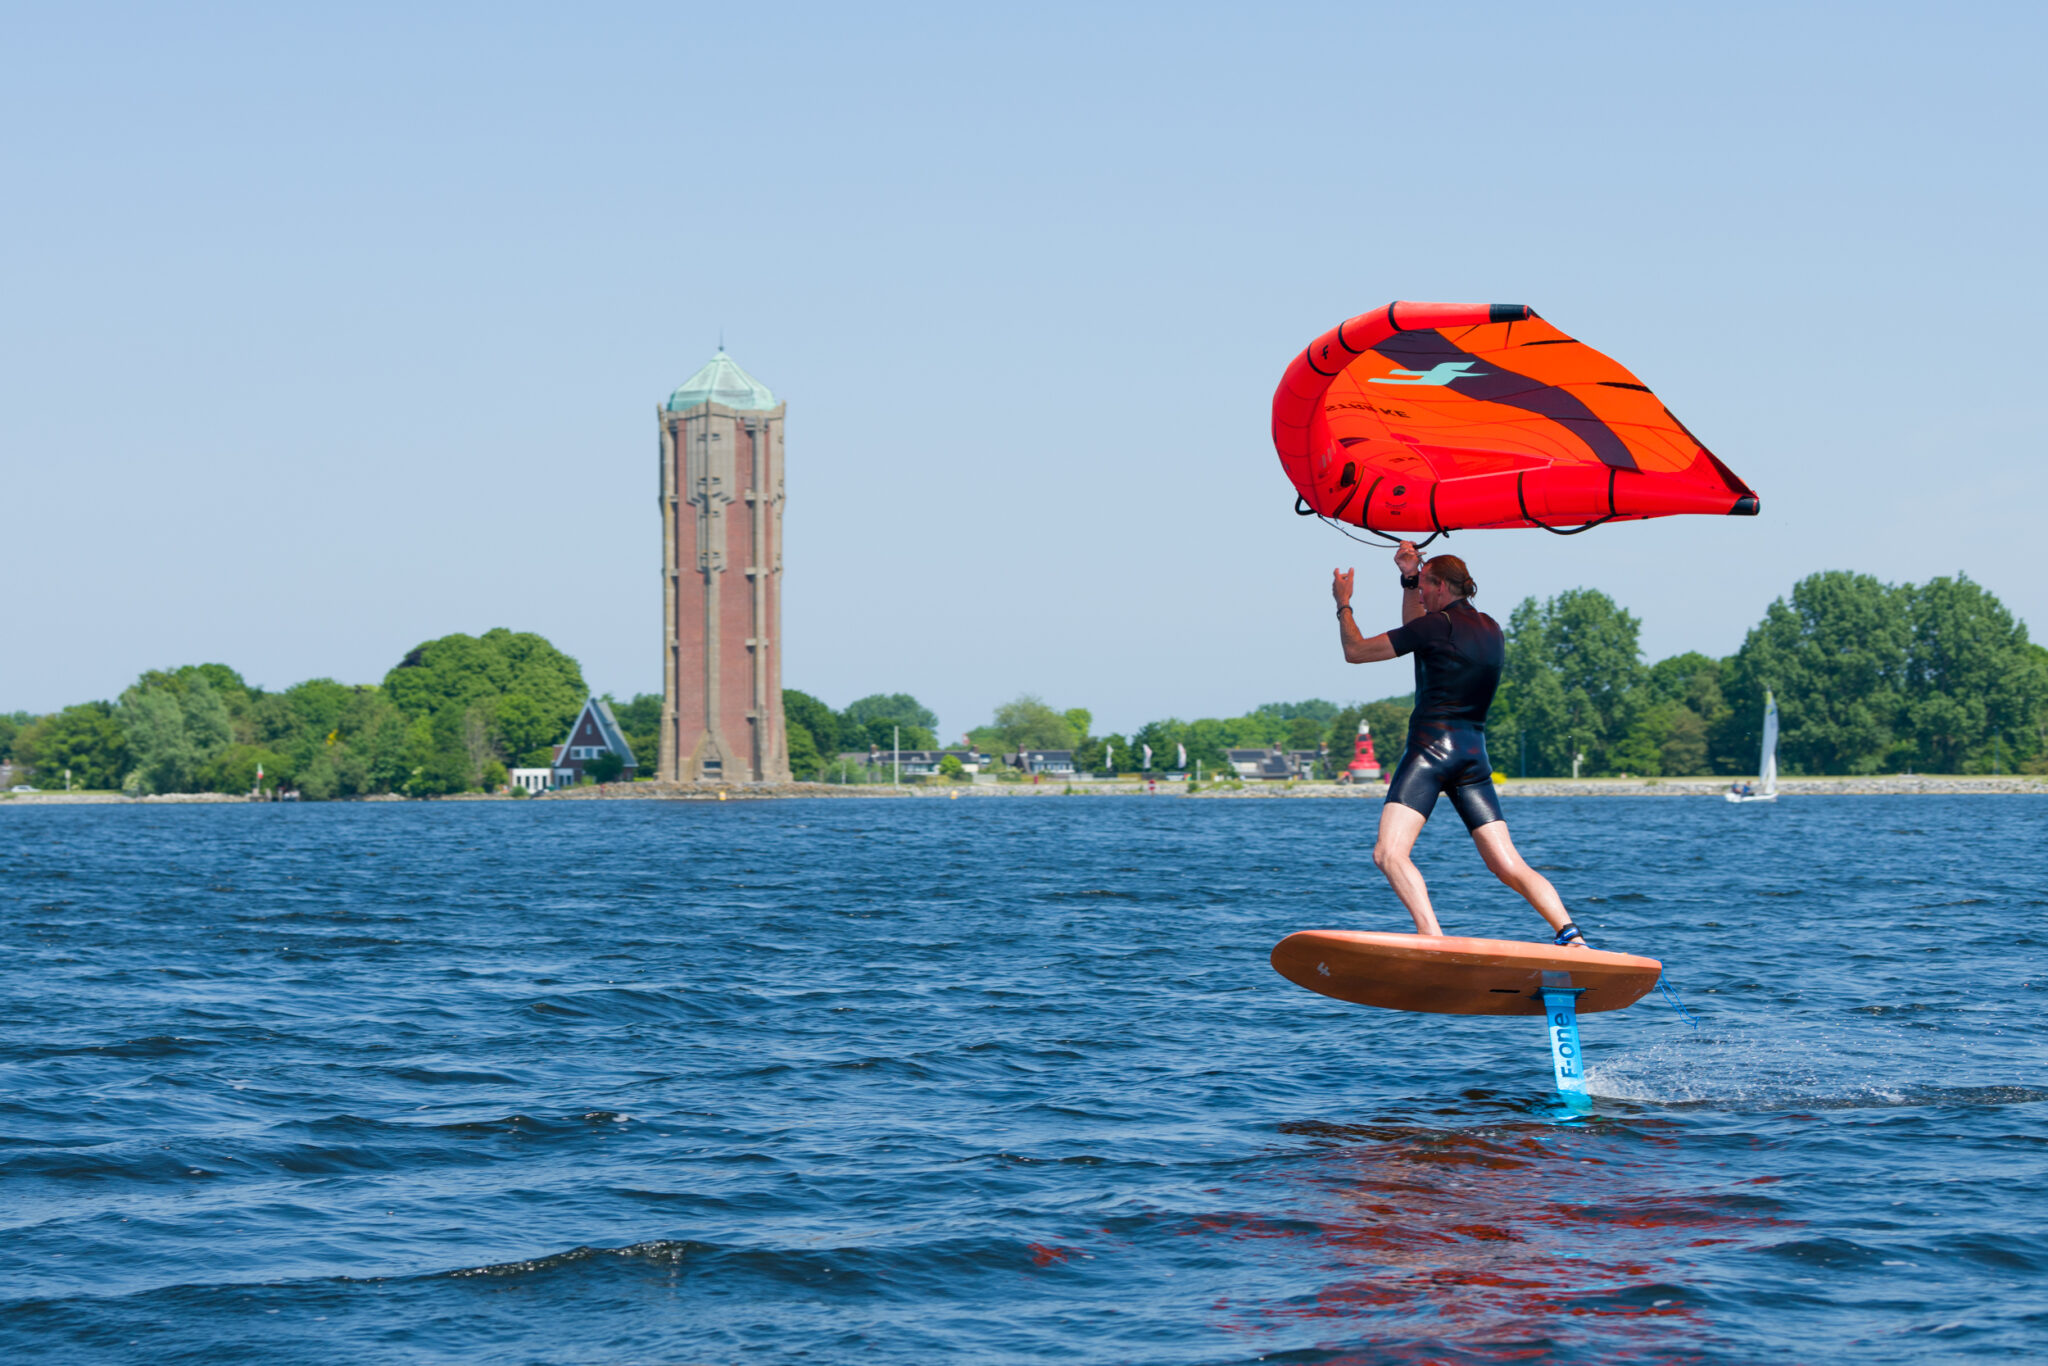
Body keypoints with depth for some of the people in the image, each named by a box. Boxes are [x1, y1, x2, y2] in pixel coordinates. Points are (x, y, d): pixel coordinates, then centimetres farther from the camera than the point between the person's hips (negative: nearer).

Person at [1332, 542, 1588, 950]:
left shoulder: (1439, 623, -5)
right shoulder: (1491, 629, 18)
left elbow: (1355, 651, 0)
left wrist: (1343, 604, 16)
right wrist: (1409, 577, 28)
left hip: (1433, 747, -8)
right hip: (1475, 757, 8)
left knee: (1389, 853, -17)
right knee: (1509, 866, 4)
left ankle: (1432, 937, -36)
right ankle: (1571, 934, -12)